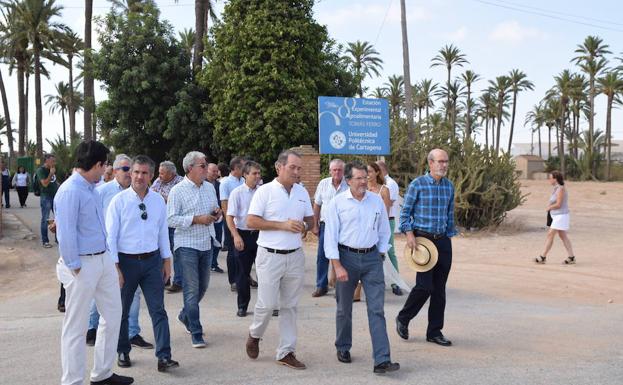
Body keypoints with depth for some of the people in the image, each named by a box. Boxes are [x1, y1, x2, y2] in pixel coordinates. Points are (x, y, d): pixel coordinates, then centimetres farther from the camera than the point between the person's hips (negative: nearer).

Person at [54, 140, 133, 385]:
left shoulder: (90, 188, 10)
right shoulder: (70, 191, -19)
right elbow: (65, 235, -21)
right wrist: (75, 267, -15)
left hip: (103, 260, 10)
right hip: (83, 265, -9)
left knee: (113, 315, 18)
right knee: (76, 327, 4)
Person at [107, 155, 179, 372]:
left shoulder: (158, 201, 2)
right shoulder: (119, 201, -8)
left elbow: (163, 231, 8)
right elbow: (111, 235, -8)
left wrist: (167, 260, 8)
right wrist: (114, 267, -11)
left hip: (152, 260, 2)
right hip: (127, 261, -2)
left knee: (158, 310, -2)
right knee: (122, 311, 13)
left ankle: (164, 357, 0)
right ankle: (123, 352, 31)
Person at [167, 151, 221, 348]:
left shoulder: (209, 188, 10)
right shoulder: (178, 191, -9)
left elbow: (215, 211, 22)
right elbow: (171, 219, -15)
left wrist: (217, 213, -2)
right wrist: (197, 219, -20)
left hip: (206, 243, 6)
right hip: (187, 245, -6)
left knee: (202, 285, 16)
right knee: (191, 288, -4)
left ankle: (185, 316, 40)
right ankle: (196, 332, 2)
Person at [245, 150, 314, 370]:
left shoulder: (302, 192, 9)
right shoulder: (265, 191, -7)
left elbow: (310, 219, 17)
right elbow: (251, 221, -12)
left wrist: (305, 226, -7)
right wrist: (282, 225, -18)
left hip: (295, 256, 5)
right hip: (270, 256, -5)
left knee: (290, 306, 9)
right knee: (267, 303, -2)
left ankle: (286, 352, 17)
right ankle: (254, 334, 28)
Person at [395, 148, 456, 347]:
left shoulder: (449, 186, 10)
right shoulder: (417, 184, -5)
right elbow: (405, 212, -3)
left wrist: (450, 234, 14)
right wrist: (409, 234, -13)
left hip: (443, 241, 5)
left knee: (440, 289, 6)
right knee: (424, 286, -9)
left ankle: (434, 332, 15)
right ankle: (403, 319, 14)